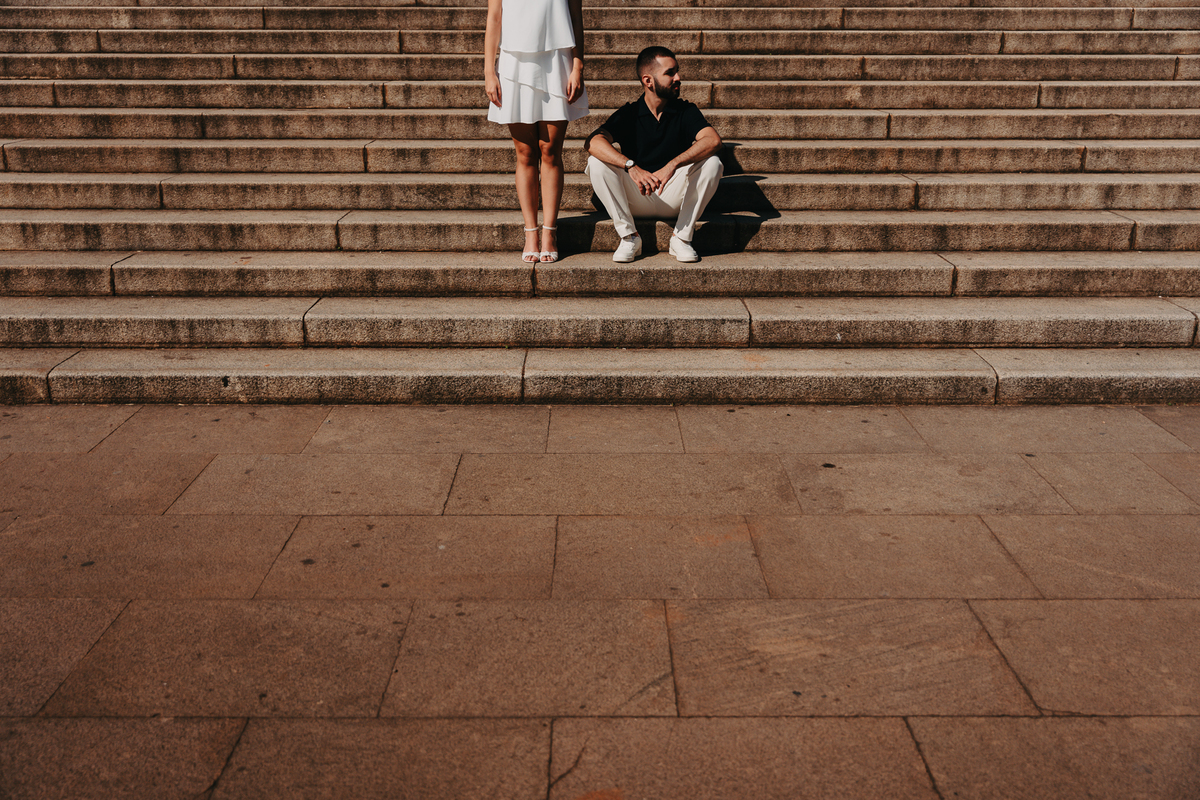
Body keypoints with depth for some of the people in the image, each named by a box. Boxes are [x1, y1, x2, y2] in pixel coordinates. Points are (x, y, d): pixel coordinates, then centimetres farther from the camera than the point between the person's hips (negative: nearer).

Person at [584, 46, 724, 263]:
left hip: (673, 197, 0)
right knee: (597, 162, -22)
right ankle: (629, 236, -15)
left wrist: (673, 165, -35)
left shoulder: (686, 111, 1)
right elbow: (592, 142, -21)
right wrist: (631, 167, -38)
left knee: (712, 163, -24)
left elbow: (713, 141, -20)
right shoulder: (628, 114, -2)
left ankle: (682, 237, -14)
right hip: (635, 201, 0)